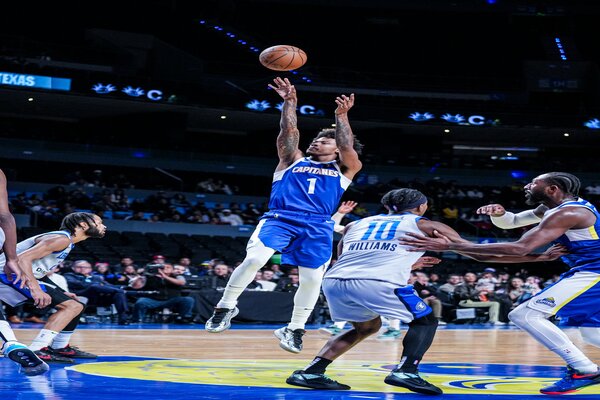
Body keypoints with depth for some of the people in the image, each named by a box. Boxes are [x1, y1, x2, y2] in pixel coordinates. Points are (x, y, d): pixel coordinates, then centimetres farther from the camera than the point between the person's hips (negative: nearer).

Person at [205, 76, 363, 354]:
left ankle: (295, 329, 13)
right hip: (279, 217, 0)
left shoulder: (344, 170, 18)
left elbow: (348, 148, 0)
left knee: (312, 279, -7)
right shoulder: (294, 160, 22)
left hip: (317, 227, 1)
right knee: (254, 259, -22)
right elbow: (289, 132, 9)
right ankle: (226, 306, -5)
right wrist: (290, 102, 2)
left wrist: (341, 115, -5)